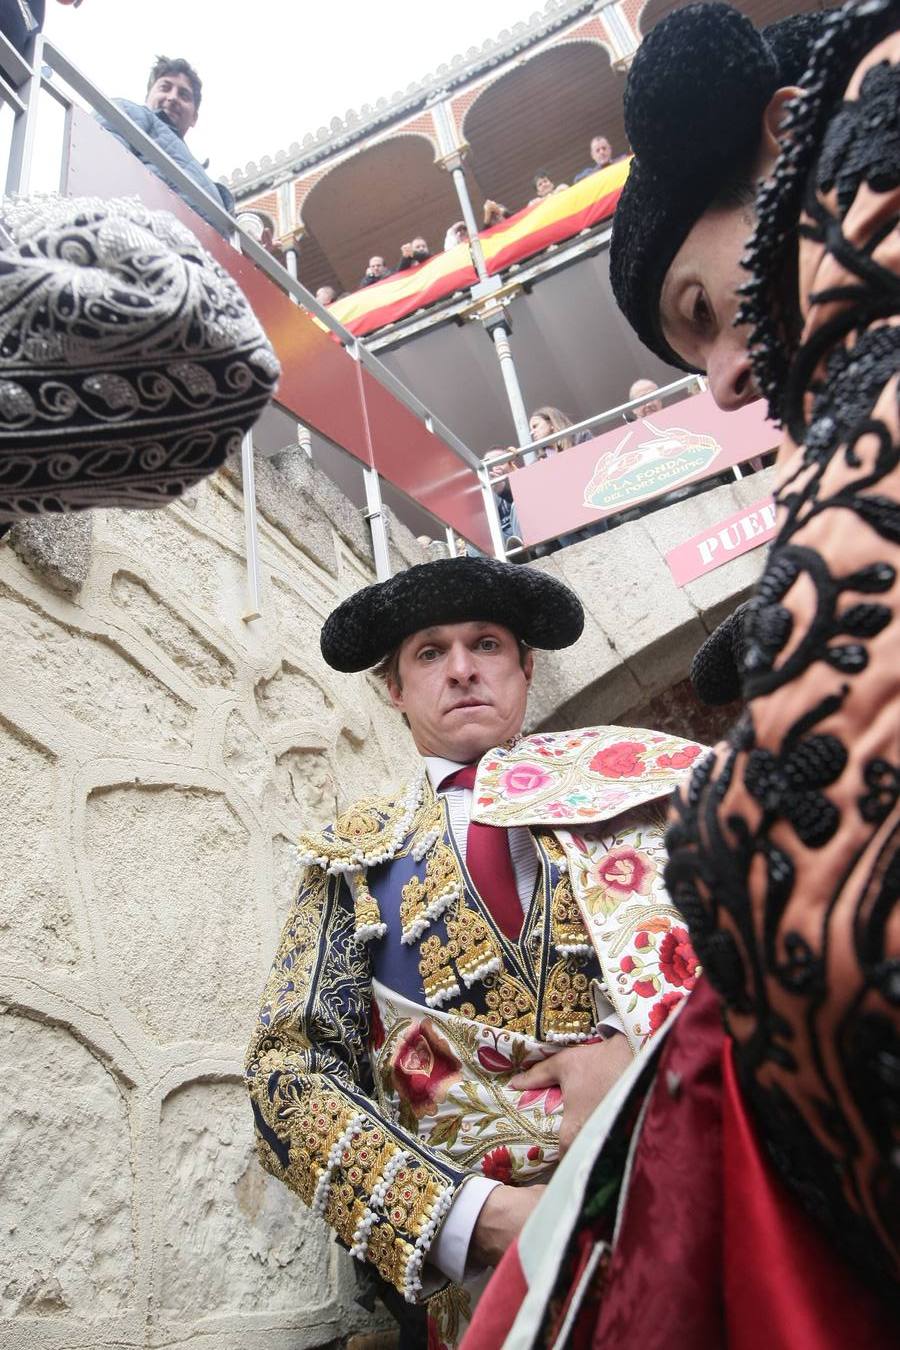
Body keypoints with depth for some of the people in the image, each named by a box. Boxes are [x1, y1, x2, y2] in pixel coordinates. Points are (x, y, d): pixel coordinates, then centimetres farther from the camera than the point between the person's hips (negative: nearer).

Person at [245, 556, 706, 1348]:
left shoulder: (617, 775, 11)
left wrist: (651, 1047, -15)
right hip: (485, 1256, 0)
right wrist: (484, 1217, -11)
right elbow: (291, 1072, 3)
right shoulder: (360, 853, 11)